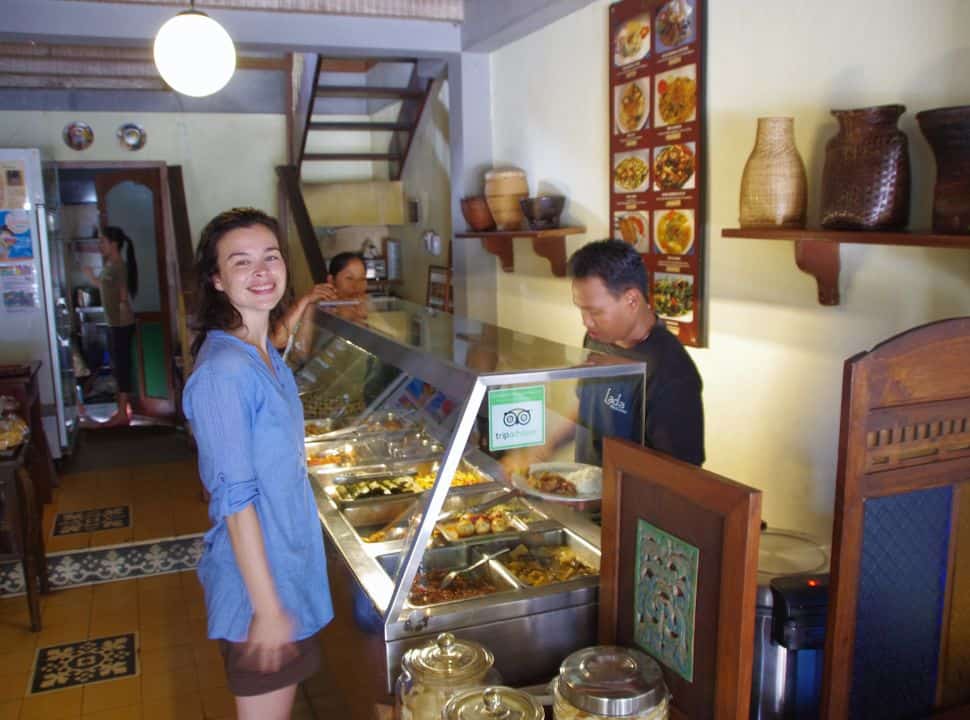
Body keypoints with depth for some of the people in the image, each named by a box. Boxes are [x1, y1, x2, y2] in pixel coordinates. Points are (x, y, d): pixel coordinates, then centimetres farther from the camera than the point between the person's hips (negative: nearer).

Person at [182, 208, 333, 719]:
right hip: (259, 581, -9)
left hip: (286, 561, 9)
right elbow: (235, 499, -24)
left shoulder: (264, 352, 5)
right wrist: (267, 609, -21)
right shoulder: (224, 370, -25)